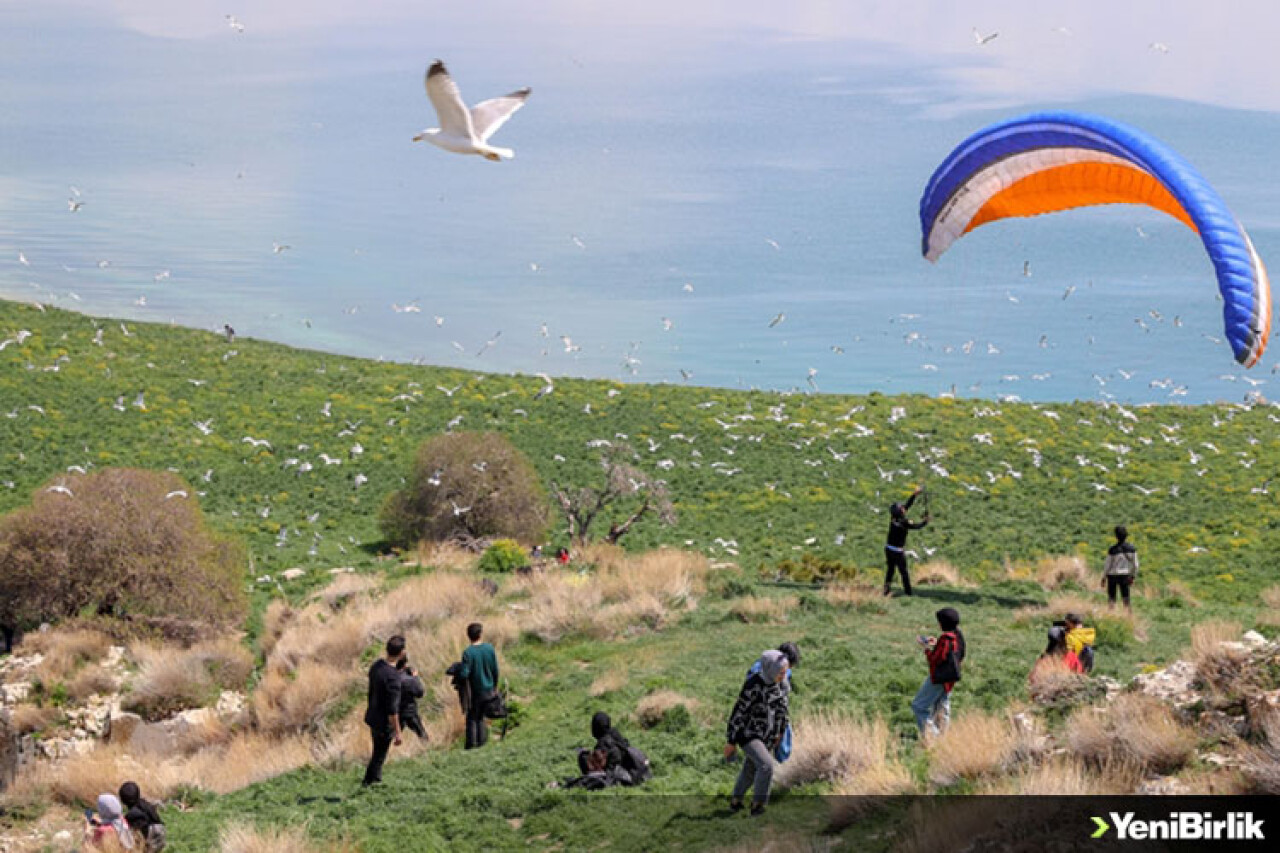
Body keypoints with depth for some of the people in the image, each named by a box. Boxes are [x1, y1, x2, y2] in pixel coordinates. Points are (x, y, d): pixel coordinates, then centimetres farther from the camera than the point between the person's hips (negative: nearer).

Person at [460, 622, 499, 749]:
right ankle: (482, 742, 19)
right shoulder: (489, 648, -6)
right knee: (481, 717, 19)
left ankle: (471, 746, 9)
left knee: (472, 719, 8)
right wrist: (495, 687, 15)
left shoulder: (468, 653, -19)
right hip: (489, 691, 4)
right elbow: (495, 670, 1)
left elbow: (464, 674, -23)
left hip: (475, 692, -4)